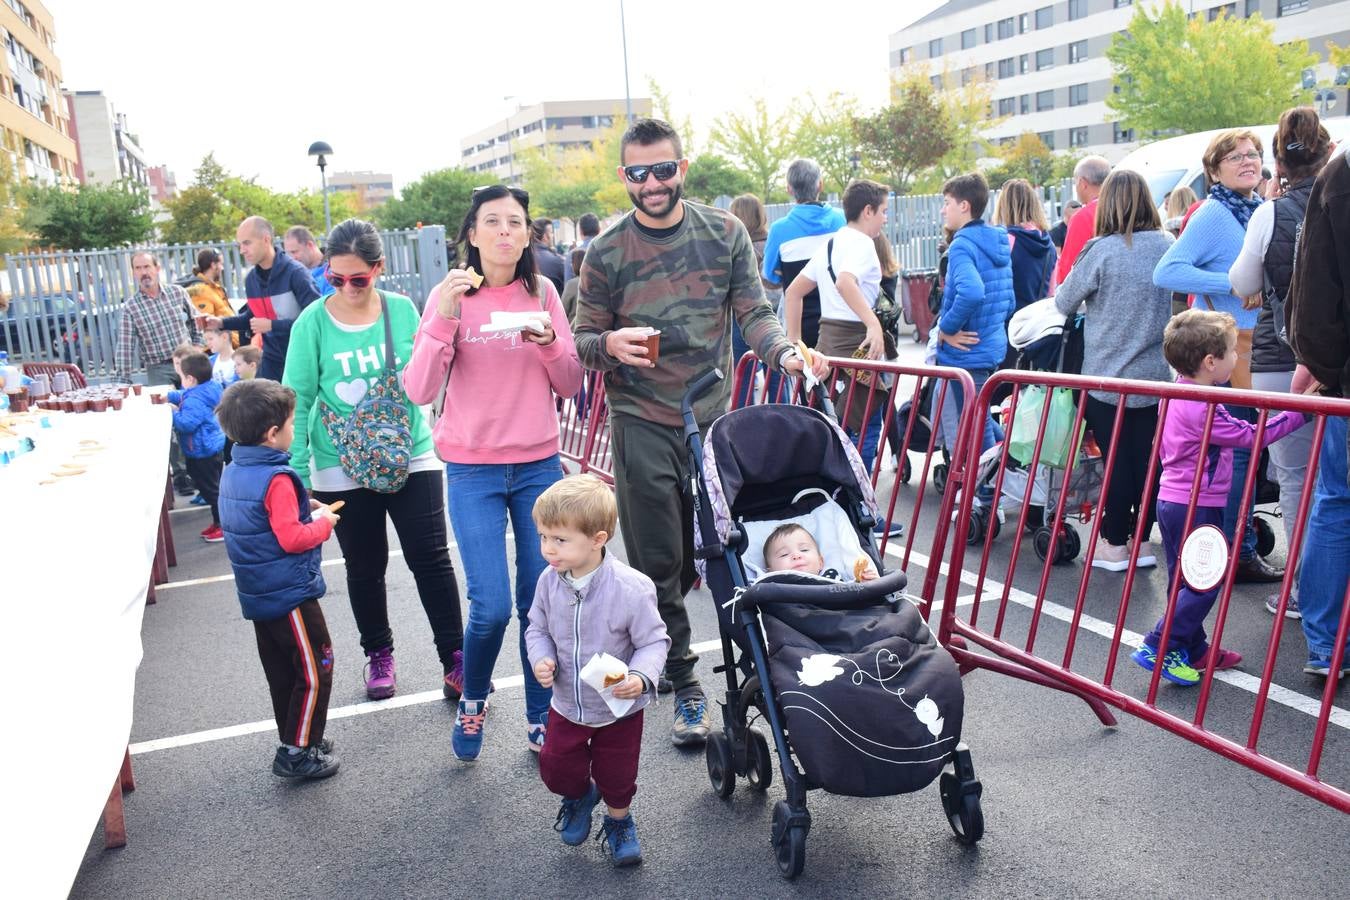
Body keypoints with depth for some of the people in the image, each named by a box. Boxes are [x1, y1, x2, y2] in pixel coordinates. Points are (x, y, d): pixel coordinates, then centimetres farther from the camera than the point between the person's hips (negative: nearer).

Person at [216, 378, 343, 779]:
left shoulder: (231, 473, 7)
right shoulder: (276, 479, -22)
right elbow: (292, 538, -24)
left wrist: (303, 509, 10)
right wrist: (324, 522, -9)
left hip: (257, 595, 9)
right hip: (290, 594, -9)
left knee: (281, 672, 18)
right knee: (315, 670, 1)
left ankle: (296, 738, 30)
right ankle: (298, 753, 5)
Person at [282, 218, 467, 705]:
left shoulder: (402, 310, -4)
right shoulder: (312, 323, -8)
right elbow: (298, 403, -6)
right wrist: (299, 475, -7)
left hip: (411, 457, 0)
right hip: (343, 469, 0)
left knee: (432, 558, 0)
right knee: (365, 567, 14)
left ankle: (455, 659, 14)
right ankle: (378, 655, 35)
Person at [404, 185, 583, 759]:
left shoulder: (542, 293, 3)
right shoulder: (451, 296, -3)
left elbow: (570, 385, 4)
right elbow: (419, 391, -11)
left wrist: (548, 341, -14)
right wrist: (445, 318, -21)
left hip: (539, 465, 2)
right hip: (473, 470, -2)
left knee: (540, 603, 5)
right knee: (492, 607, -7)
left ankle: (540, 721, 24)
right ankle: (473, 699, 24)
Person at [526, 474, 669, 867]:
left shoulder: (631, 588, -29)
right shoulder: (549, 581, -15)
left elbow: (654, 641, -18)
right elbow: (537, 628, 1)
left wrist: (641, 678, -34)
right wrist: (541, 660, -18)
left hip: (620, 707, -3)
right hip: (567, 705, 3)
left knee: (616, 776, 15)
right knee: (556, 769, 12)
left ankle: (618, 821, 48)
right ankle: (580, 795, 47)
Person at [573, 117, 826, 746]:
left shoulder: (725, 233, 3)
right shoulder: (605, 253, -1)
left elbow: (753, 312, 1)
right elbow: (583, 342, 3)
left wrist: (784, 353, -19)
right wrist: (610, 345, -21)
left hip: (714, 418, 3)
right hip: (642, 424, -2)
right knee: (658, 563, 0)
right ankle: (685, 687, 15)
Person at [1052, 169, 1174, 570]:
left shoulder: (1102, 250, -13)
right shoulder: (1168, 246, 1)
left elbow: (1063, 303, -4)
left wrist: (1092, 301, 17)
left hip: (1108, 375, -4)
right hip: (1155, 374, 4)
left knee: (1116, 461, 4)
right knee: (1146, 458, 11)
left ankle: (1115, 545, 14)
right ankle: (1142, 541, 21)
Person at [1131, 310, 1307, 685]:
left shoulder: (1175, 396, 7)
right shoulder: (1203, 408, -23)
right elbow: (1251, 436, -16)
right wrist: (1300, 412, -7)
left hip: (1171, 500, 10)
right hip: (1197, 508, -10)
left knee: (1184, 581, 15)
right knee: (1203, 583, -2)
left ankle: (1194, 651, 26)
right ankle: (1157, 648, -1)